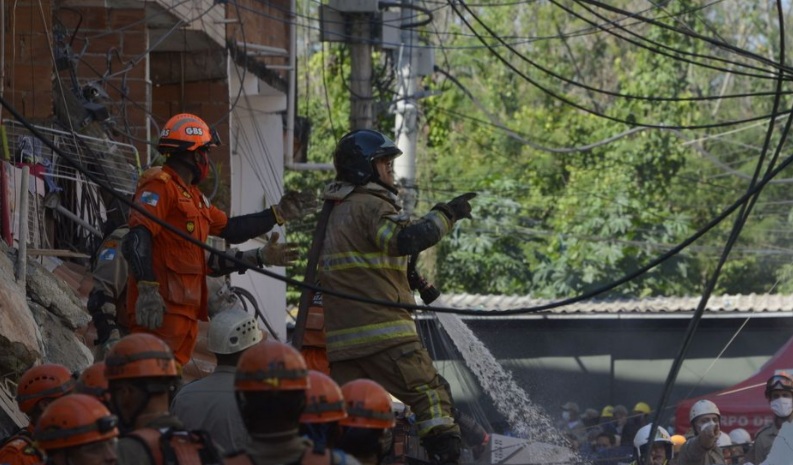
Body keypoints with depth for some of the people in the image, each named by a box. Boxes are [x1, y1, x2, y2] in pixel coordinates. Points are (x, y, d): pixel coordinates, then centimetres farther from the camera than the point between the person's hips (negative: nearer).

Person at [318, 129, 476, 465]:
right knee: (430, 394, -8)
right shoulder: (370, 205, -6)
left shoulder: (338, 211, 24)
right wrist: (445, 215, -14)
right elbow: (405, 239, -23)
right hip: (382, 330, -9)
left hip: (341, 335, 9)